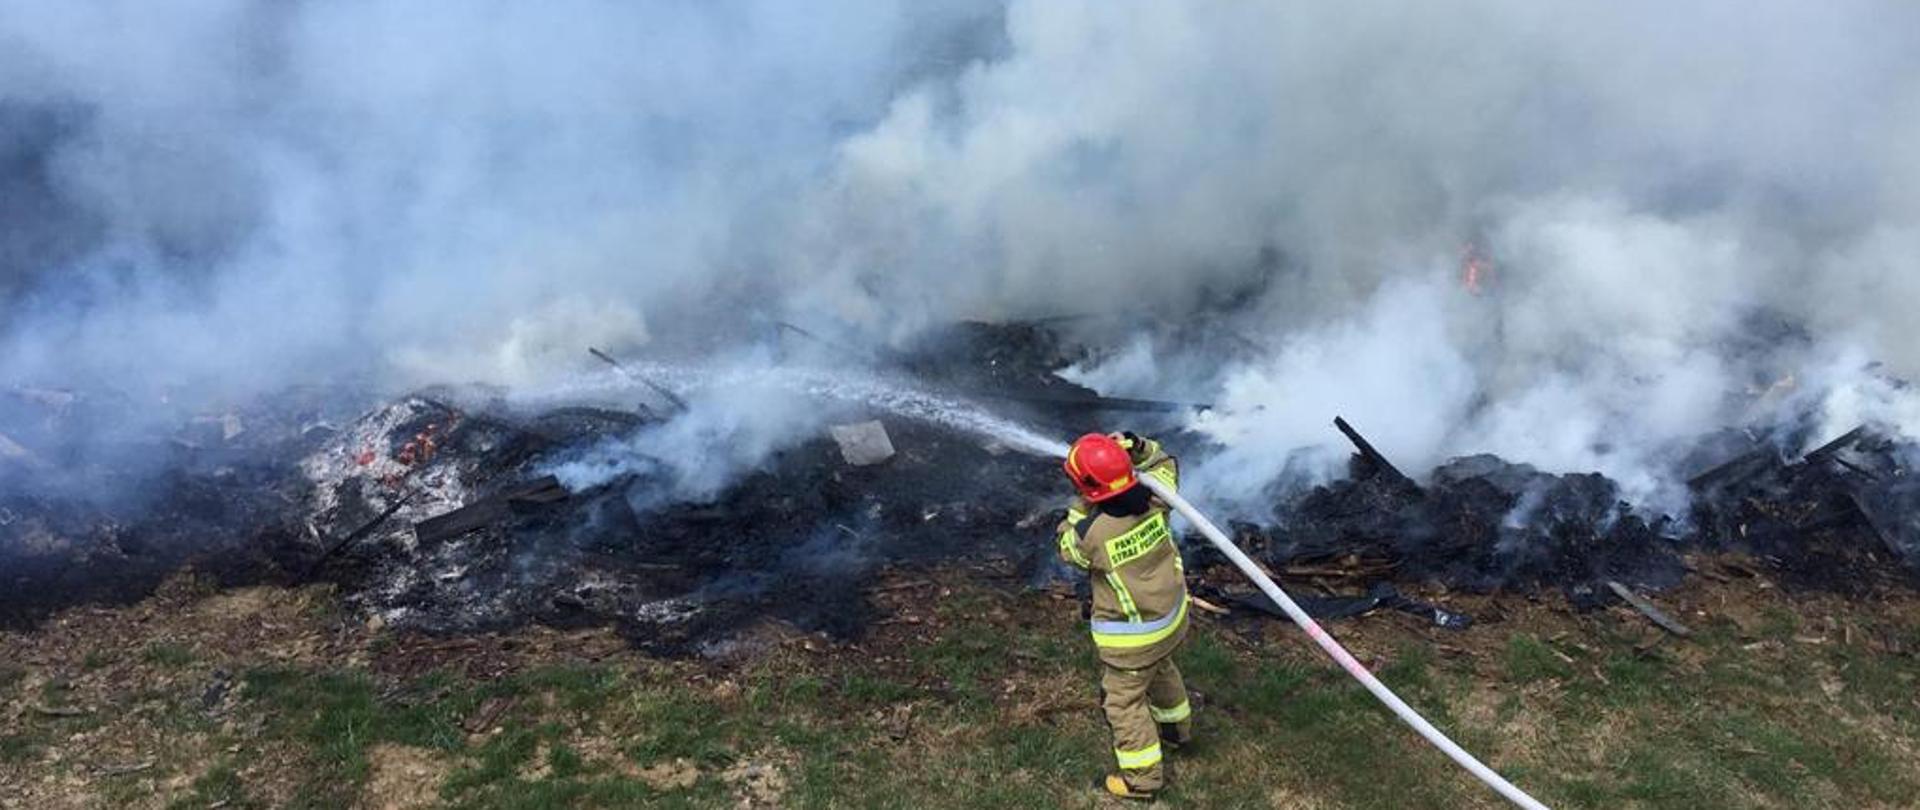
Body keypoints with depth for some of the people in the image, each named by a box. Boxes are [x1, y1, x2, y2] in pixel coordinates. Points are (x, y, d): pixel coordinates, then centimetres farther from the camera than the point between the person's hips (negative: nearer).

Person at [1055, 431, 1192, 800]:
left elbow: (1067, 547, -6)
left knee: (1124, 700, 13)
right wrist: (1136, 447, -9)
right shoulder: (1153, 501, -18)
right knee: (1161, 670, 33)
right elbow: (1166, 465, 5)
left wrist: (1080, 507, -6)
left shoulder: (1090, 534, -31)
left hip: (1131, 635, -6)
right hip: (1172, 616, 7)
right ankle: (1177, 728, 57)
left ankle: (1142, 777, 25)